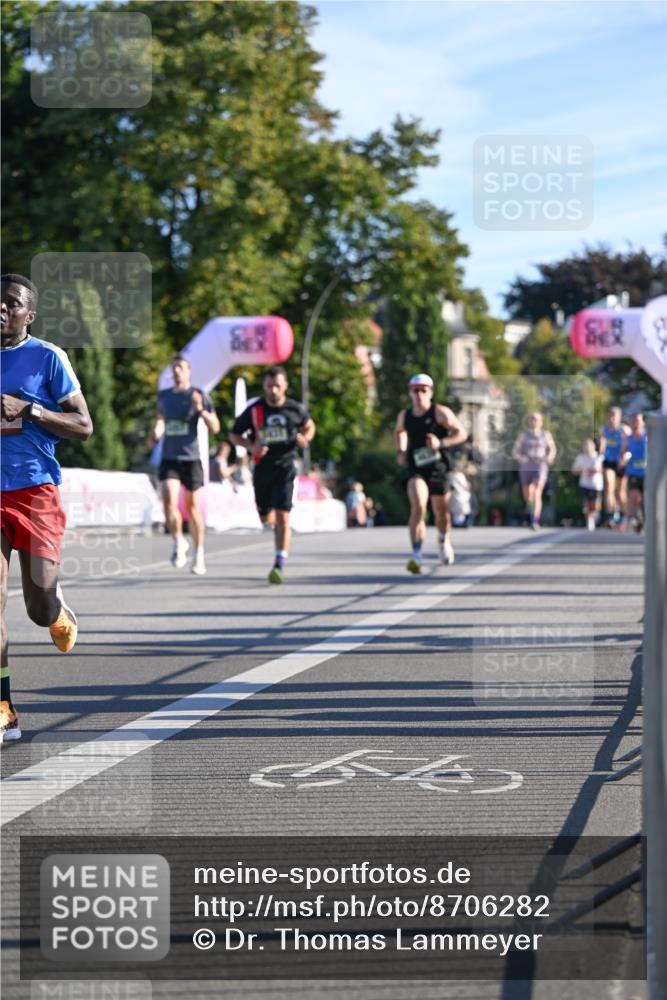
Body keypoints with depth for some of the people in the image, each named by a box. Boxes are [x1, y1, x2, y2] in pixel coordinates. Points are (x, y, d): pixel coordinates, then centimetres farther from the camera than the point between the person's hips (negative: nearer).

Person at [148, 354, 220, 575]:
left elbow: (215, 427, -5)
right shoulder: (163, 396, 10)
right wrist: (154, 436, 7)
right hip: (169, 459, 2)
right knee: (169, 502, -17)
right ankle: (179, 543, 5)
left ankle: (199, 554, 18)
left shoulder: (199, 395, -2)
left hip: (190, 458, -2)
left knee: (193, 506, 5)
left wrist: (201, 410, -21)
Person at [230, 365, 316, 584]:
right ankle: (277, 526, 51)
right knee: (266, 517, 13)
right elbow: (234, 434, 6)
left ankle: (279, 565, -14)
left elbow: (309, 426, 17)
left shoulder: (296, 409, -2)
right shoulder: (254, 411, -3)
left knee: (282, 516, -14)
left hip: (285, 467, -2)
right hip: (262, 468, 2)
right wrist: (251, 447, -13)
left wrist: (305, 438, -6)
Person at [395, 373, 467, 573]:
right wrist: (401, 451, 10)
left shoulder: (440, 412, -8)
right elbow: (399, 431, 27)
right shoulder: (404, 416, 4)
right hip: (416, 468, 1)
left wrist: (441, 443, -21)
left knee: (441, 512, 13)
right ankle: (416, 556, -24)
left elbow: (462, 433, -7)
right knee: (418, 507, -21)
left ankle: (444, 541, 47)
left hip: (438, 468, -1)